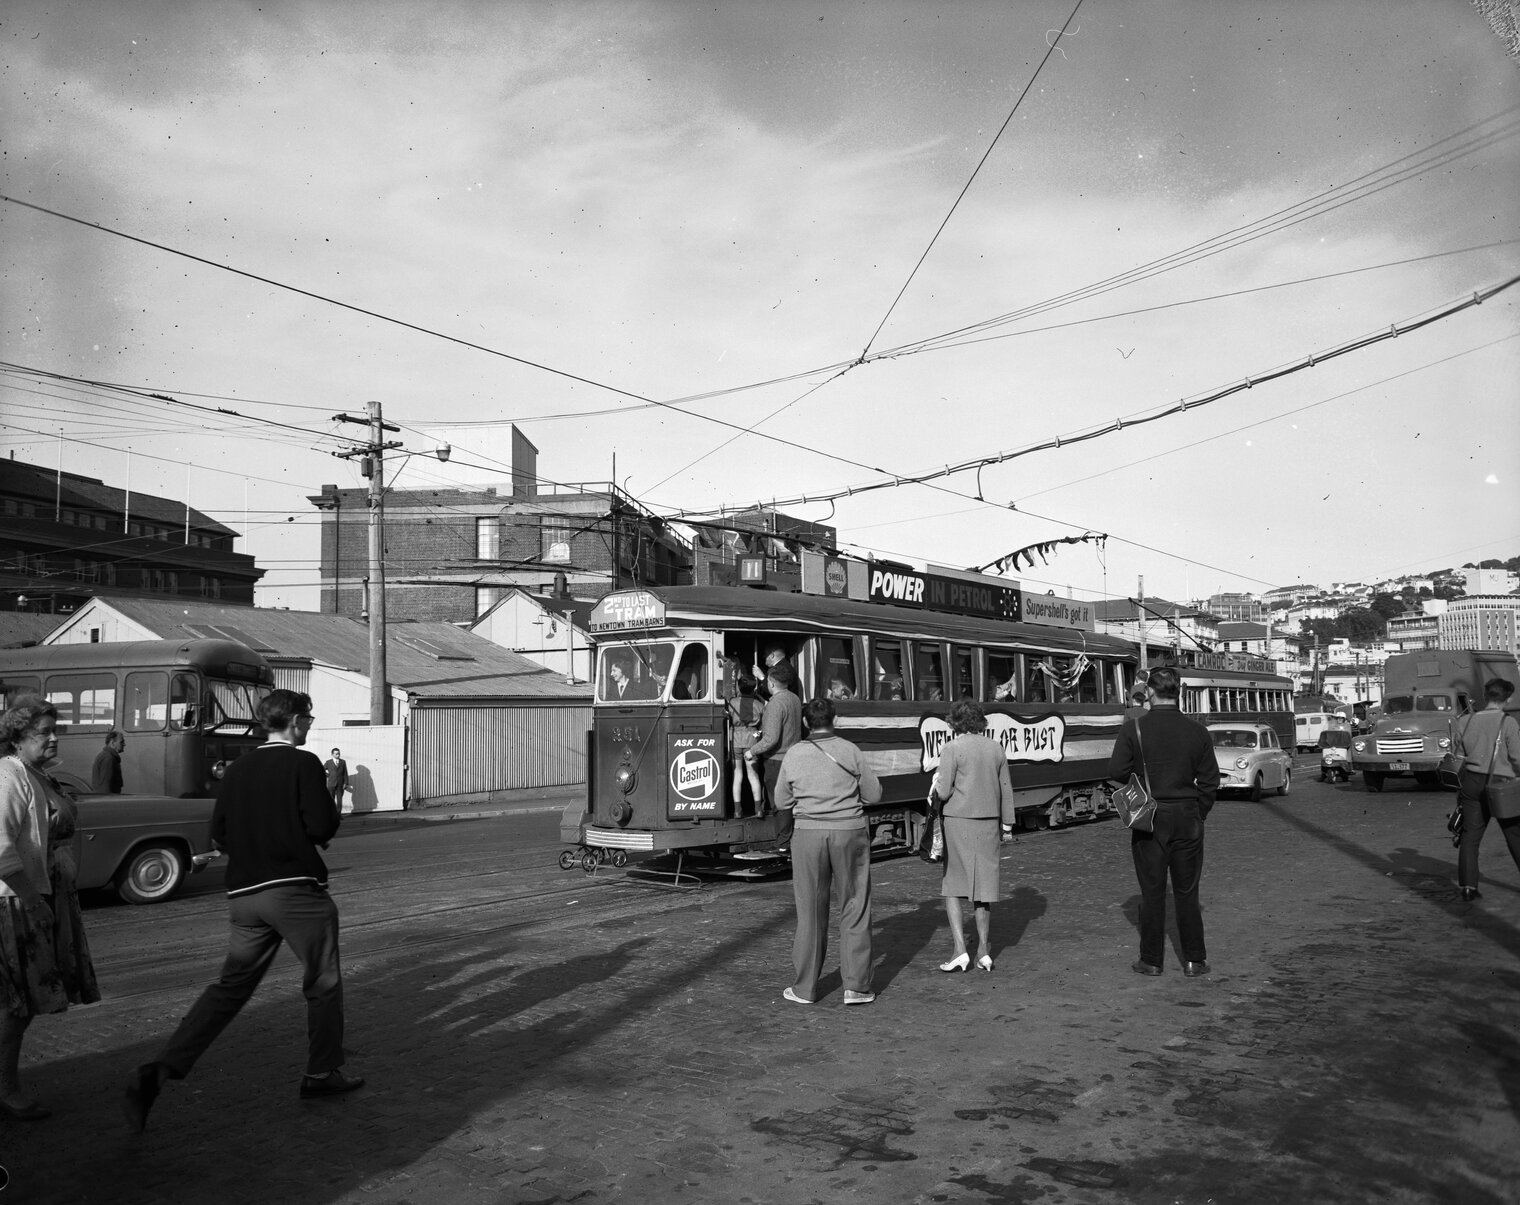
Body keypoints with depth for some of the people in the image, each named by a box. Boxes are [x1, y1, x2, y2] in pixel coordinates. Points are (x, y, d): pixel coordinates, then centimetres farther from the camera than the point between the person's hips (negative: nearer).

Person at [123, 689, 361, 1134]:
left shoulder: (237, 769, 9)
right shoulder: (304, 764, -10)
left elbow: (219, 834, 11)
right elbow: (323, 825, -15)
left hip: (245, 893, 6)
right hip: (297, 888, -6)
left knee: (230, 987, 10)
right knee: (324, 982, 11)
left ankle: (159, 1071, -1)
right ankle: (322, 1073, 21)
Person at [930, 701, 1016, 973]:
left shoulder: (952, 749, -10)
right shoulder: (996, 748, 6)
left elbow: (944, 791, -14)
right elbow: (1005, 789, 11)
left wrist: (935, 784, 8)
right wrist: (1008, 821, 20)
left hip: (958, 821, -4)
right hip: (988, 822, 4)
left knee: (952, 886, 6)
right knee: (983, 886, 12)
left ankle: (960, 950, -2)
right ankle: (983, 951, 15)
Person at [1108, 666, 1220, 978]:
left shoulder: (1133, 729, -11)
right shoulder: (1198, 732, -2)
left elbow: (1117, 771, -11)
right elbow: (1210, 780, 2)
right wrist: (1198, 816, 14)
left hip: (1148, 819, -2)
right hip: (1187, 817, 2)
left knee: (1152, 892, 6)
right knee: (1187, 892, 11)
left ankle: (1151, 961, 13)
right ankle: (1194, 960, 16)